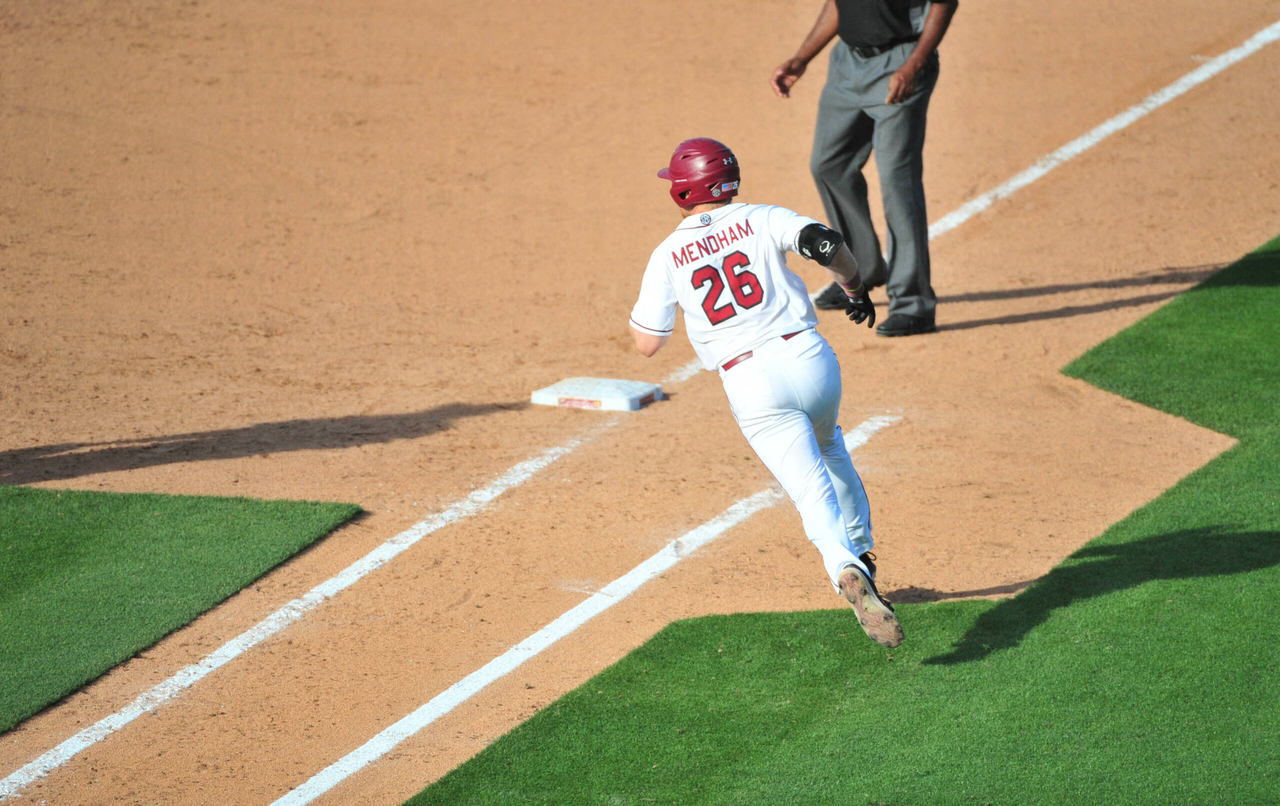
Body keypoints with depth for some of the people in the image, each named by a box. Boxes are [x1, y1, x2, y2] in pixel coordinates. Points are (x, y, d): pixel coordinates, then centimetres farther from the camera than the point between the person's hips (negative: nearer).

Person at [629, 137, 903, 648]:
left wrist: (652, 296, 26)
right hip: (808, 357, 2)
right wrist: (855, 289, 9)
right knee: (828, 446, 33)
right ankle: (859, 553, 38)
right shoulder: (762, 220, 8)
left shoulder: (668, 256, 6)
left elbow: (646, 343, 7)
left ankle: (847, 571, -36)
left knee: (814, 490, -10)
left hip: (751, 385, -2)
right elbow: (826, 243, -9)